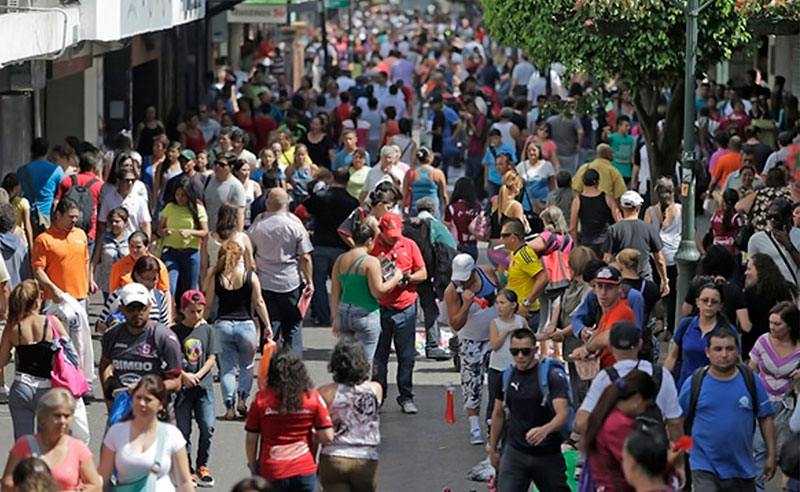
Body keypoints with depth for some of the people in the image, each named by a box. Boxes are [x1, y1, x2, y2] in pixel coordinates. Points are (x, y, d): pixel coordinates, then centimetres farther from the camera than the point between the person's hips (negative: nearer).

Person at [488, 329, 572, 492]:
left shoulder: (550, 376, -10)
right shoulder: (506, 377, 3)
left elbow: (563, 414, -21)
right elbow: (498, 414, 16)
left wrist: (545, 430, -41)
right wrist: (493, 449, 19)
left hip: (548, 454, -2)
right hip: (514, 451, 2)